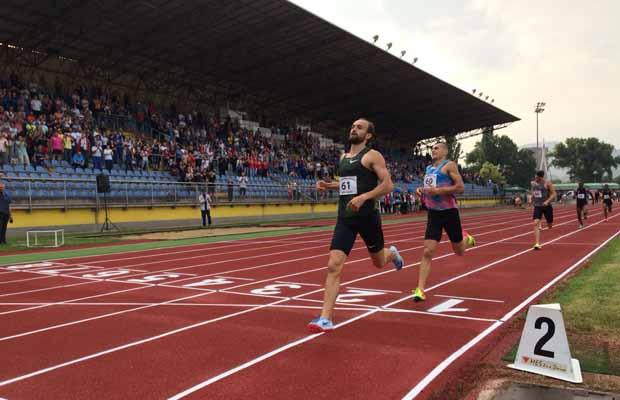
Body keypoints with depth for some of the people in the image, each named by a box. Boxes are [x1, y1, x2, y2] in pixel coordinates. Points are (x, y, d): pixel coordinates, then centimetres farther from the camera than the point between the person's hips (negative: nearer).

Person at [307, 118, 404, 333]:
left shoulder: (372, 155, -6)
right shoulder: (343, 157, 14)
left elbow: (388, 185, -13)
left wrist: (363, 197, -25)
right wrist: (328, 185, 13)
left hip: (367, 216, -4)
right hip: (345, 218, 5)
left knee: (379, 262, 17)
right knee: (333, 266, -10)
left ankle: (392, 254, 56)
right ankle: (326, 318, -9)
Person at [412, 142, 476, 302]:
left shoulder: (449, 165, -8)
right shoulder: (429, 168, 12)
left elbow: (461, 187, -16)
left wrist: (438, 190, -24)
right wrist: (421, 190, 3)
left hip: (449, 212, -4)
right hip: (433, 213, 5)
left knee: (459, 251, 13)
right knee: (427, 252, -8)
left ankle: (467, 239, 49)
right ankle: (420, 290, -10)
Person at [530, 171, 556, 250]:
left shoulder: (547, 183, -10)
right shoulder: (533, 183, 4)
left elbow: (554, 194, -12)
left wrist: (547, 201, -24)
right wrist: (532, 200, 13)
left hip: (546, 206, -2)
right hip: (537, 206, 2)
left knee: (550, 225, 9)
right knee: (536, 223, -16)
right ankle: (537, 244, -18)